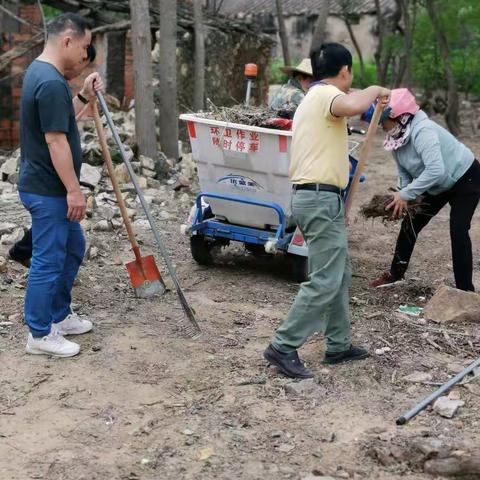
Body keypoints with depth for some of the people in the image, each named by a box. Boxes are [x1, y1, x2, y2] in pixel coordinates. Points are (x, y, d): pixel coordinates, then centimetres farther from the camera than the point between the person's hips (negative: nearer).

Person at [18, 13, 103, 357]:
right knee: (49, 261, -1)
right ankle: (40, 335, 11)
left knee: (74, 248, 20)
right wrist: (74, 190, -21)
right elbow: (55, 141, -25)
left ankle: (59, 315, 32)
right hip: (48, 191, -11)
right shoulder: (51, 83, -22)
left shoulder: (40, 71, 12)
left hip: (51, 189, 11)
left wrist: (84, 97, 13)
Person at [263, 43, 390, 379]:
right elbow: (352, 107, -34)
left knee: (340, 274, 16)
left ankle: (339, 345, 21)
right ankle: (284, 347, -8)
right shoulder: (326, 93, -9)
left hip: (310, 196, 11)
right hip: (322, 199, -11)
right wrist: (374, 90, -12)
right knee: (325, 281, -10)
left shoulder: (312, 98, 23)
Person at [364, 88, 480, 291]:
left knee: (458, 232, -18)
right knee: (410, 223, 10)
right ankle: (396, 272, 27)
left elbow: (436, 171, -45)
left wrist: (406, 194, -41)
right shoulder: (396, 137, -9)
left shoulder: (422, 132, -36)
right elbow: (404, 171, 0)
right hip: (439, 185, 9)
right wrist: (402, 195, -18)